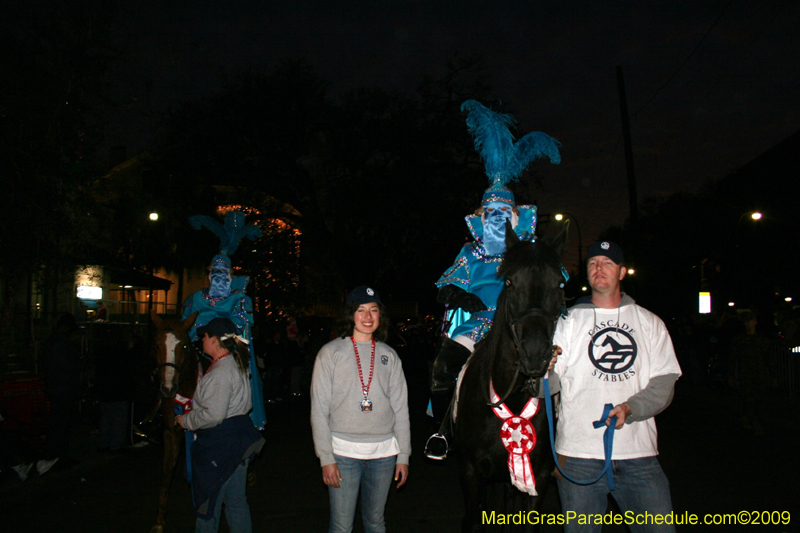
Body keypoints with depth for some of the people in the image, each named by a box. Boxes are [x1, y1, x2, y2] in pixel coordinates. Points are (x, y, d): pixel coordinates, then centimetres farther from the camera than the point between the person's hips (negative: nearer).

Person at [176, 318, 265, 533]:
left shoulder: (220, 373, -21)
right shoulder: (237, 365, 10)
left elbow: (213, 415, -25)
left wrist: (185, 420, -8)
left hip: (219, 446, -10)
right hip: (239, 440, 10)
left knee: (209, 500, 7)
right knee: (237, 501, 16)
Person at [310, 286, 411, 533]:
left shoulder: (389, 356, 7)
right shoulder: (331, 352, -1)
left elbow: (401, 408, 9)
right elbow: (319, 410, -3)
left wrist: (403, 455, 6)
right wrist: (326, 458, -8)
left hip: (384, 453, 3)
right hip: (344, 451, -2)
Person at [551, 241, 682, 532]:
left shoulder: (650, 323, 10)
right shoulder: (569, 321, 6)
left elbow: (664, 383, 4)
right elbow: (549, 384, -2)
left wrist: (630, 408, -14)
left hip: (639, 454, 1)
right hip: (578, 454, -1)